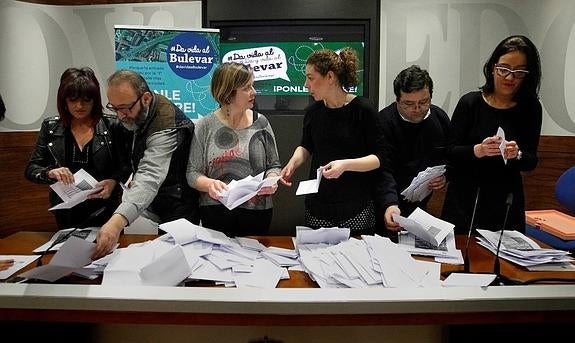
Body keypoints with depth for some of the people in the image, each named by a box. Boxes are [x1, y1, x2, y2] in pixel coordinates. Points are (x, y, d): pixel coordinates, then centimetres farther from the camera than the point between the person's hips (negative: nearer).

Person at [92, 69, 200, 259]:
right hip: (156, 207, 8)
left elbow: (150, 178, -44)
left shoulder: (166, 126, -30)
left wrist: (117, 222, -56)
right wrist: (136, 178, -3)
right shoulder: (136, 114, -1)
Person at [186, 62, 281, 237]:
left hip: (257, 211, 1)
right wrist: (209, 184, -22)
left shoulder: (261, 123, 1)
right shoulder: (205, 127, -3)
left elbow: (274, 165, 6)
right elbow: (193, 173, -3)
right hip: (215, 213, -1)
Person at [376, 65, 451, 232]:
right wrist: (390, 204, -37)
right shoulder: (383, 122, -15)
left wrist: (445, 175, -8)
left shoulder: (440, 117, 3)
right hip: (395, 204, -4)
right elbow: (383, 170, -23)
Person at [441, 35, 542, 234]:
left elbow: (532, 162, 1)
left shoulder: (530, 108, 0)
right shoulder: (470, 102, -6)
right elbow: (450, 152, -8)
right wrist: (478, 150, -25)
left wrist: (517, 155, -20)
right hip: (465, 200, -1)